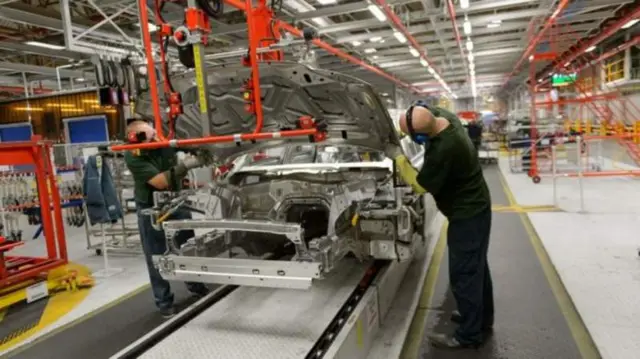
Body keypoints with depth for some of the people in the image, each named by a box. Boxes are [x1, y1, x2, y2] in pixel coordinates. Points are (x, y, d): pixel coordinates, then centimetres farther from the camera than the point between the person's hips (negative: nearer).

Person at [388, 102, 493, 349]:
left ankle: (469, 335, 15)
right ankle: (483, 319, 37)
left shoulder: (443, 151, -34)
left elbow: (421, 186, -20)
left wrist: (398, 157, -12)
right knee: (476, 266, 21)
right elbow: (427, 113, 17)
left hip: (467, 215, -10)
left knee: (463, 273, 1)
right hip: (474, 206, 10)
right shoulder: (444, 116, -7)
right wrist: (396, 132, 3)